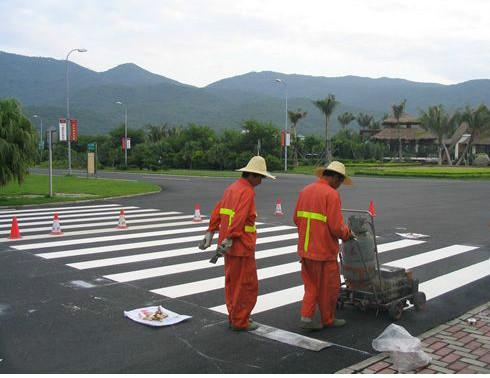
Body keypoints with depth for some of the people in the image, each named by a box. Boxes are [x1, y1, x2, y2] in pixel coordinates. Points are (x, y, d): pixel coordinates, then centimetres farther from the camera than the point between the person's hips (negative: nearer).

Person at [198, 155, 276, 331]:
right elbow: (239, 218, -25)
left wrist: (210, 232, 14)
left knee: (232, 282, 17)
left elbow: (217, 211, 13)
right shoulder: (247, 191, -15)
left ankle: (234, 317, 28)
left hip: (230, 245, 10)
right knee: (247, 284, 1)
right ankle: (240, 321, 9)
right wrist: (229, 239, -26)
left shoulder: (232, 188, 14)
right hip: (241, 246, -10)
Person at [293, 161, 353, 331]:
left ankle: (306, 318, 12)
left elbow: (296, 219, 11)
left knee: (311, 285, 18)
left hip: (305, 248, 7)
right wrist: (347, 233, 0)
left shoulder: (305, 190, 7)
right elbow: (337, 227, -20)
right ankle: (328, 320, 26)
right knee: (329, 286, 12)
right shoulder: (331, 194, -16)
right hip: (324, 250, -7)